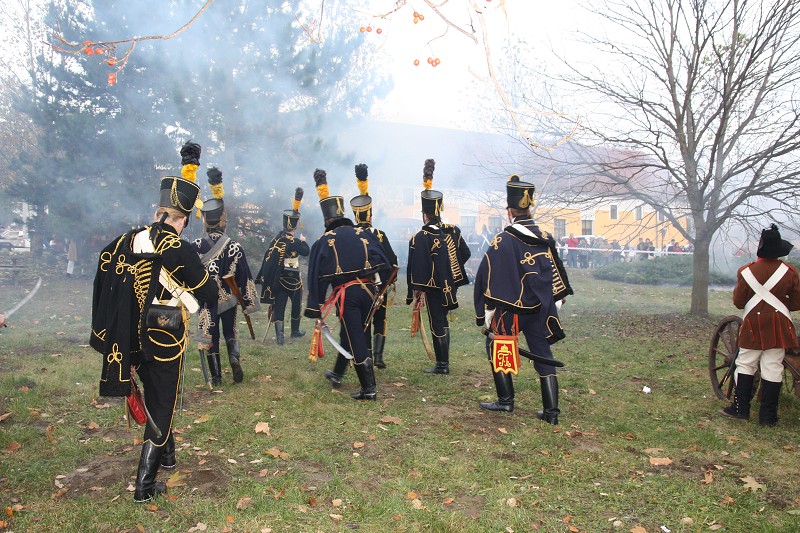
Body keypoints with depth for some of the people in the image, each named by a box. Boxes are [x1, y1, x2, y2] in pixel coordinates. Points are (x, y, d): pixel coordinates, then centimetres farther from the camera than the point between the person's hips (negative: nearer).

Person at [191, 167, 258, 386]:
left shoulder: (195, 246, -8)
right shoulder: (234, 246, -10)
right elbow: (244, 277, -7)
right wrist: (248, 302, 1)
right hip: (229, 299, 0)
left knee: (211, 337, 11)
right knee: (231, 332, 18)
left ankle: (216, 377, 15)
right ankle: (234, 358, -7)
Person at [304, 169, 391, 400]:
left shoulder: (324, 242, 1)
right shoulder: (364, 234, 8)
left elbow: (317, 277, -2)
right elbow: (384, 264, 5)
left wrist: (315, 307, 2)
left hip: (345, 294, -4)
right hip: (368, 290, 4)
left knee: (355, 340, 3)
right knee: (349, 334, 22)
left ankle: (369, 389, 4)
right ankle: (337, 375, 39)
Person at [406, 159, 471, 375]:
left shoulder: (420, 238, -19)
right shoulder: (453, 231, 1)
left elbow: (417, 267, -19)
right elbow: (465, 254, 12)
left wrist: (416, 289, -10)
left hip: (433, 289, -6)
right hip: (449, 286, 7)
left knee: (437, 325, 3)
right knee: (443, 322, 21)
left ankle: (442, 365, 11)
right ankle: (444, 362, 30)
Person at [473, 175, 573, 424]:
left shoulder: (502, 242, -11)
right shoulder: (546, 240, 4)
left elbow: (489, 280, -12)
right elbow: (558, 275, 13)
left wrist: (486, 314, -5)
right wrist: (555, 305, 23)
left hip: (510, 310, -4)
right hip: (541, 310, 5)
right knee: (543, 355, 11)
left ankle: (506, 400, 16)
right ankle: (551, 412, 11)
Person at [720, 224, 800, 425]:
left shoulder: (747, 271, -8)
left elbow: (738, 302, -2)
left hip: (753, 325, -1)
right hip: (779, 327, 1)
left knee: (746, 365, 9)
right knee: (773, 369, 4)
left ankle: (740, 409, 11)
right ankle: (768, 416, 8)